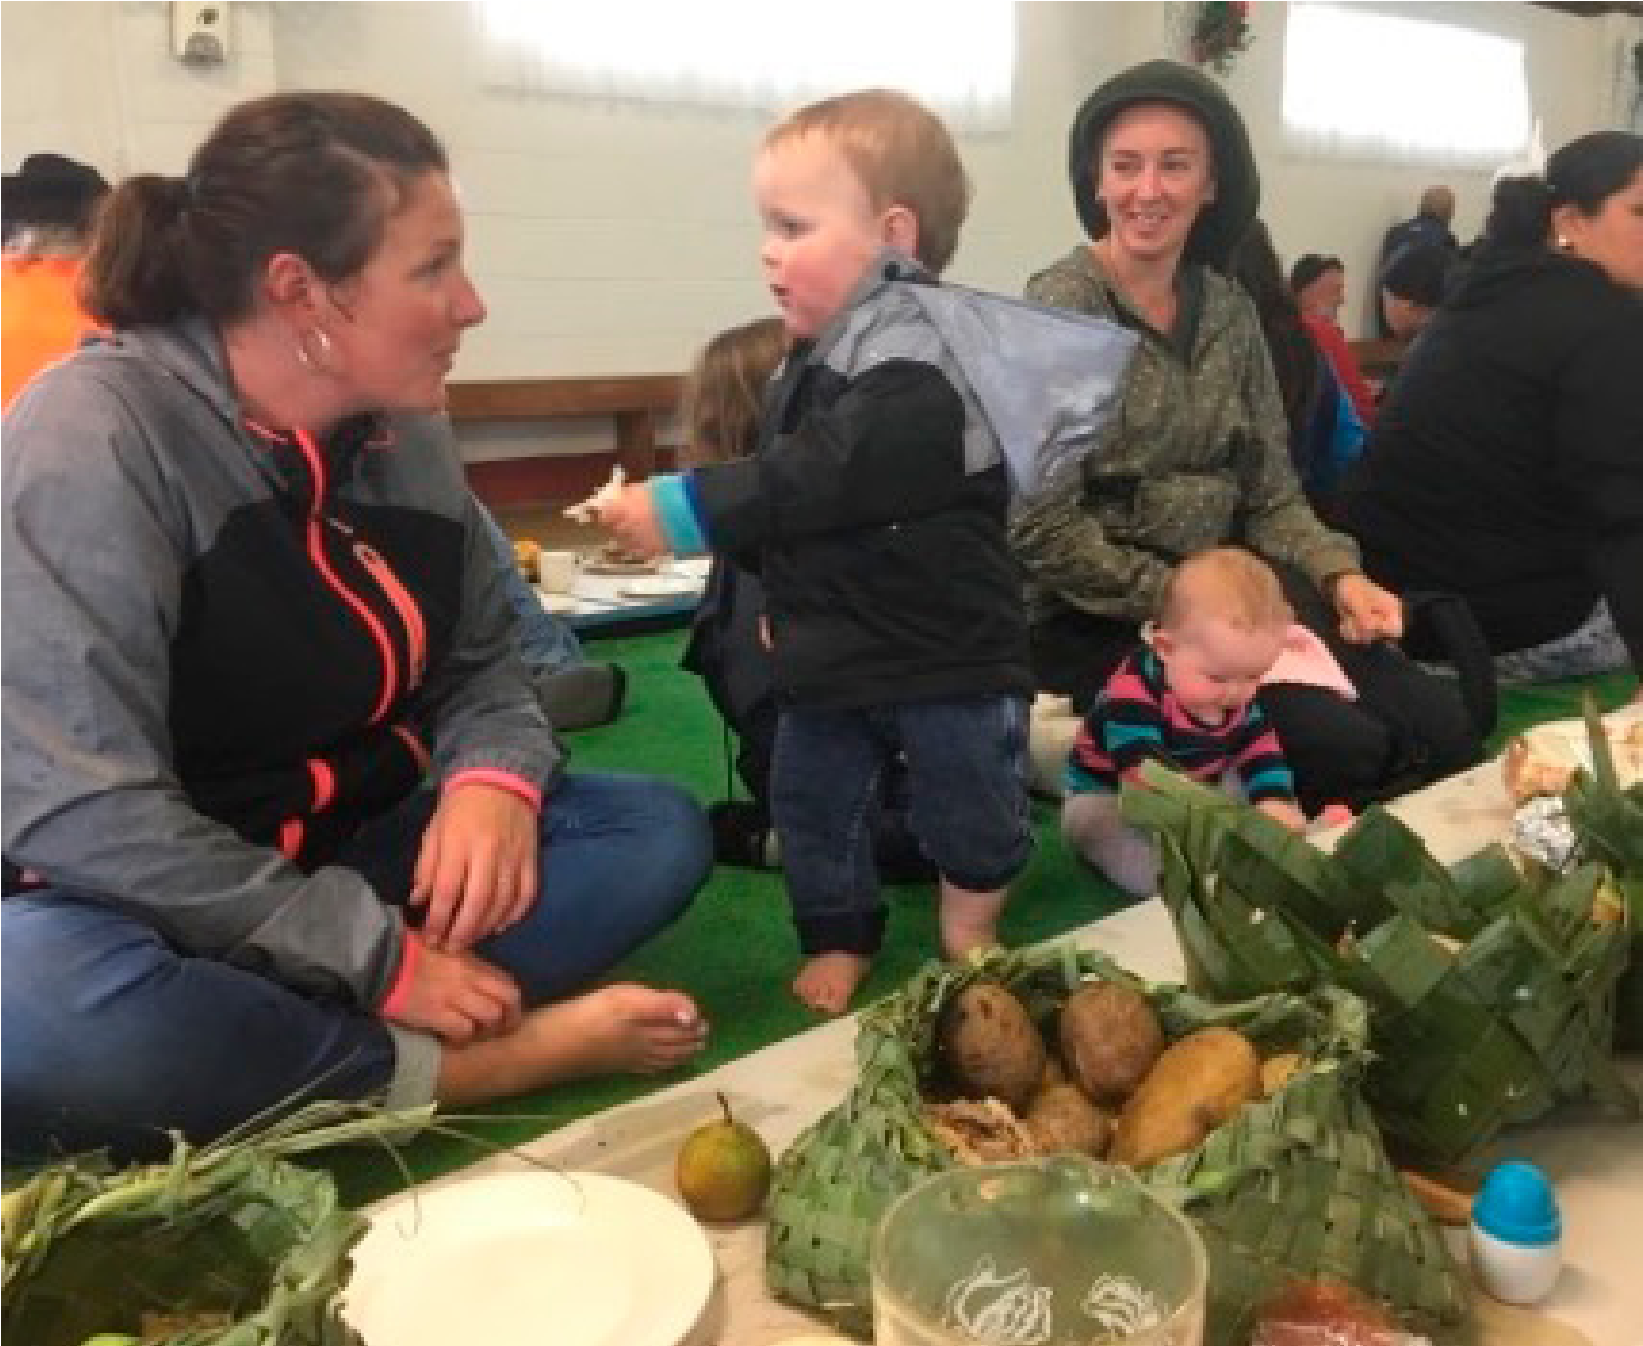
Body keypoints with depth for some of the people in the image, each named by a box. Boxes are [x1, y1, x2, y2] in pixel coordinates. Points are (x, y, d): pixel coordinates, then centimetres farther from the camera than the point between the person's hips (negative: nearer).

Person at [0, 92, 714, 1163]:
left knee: (658, 832, -7)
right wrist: (381, 958, -24)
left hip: (348, 864, 6)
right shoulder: (93, 436, -21)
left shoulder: (407, 432, -1)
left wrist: (494, 780, -16)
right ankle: (454, 1069, -20)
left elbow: (480, 663, 9)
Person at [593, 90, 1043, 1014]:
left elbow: (819, 480, -34)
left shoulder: (921, 366, -23)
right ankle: (840, 938, 34)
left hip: (946, 652, -8)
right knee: (812, 802, 15)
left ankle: (972, 928, 34)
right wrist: (786, 598, 17)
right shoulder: (816, 358, 7)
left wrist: (686, 510, -33)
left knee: (968, 802, 9)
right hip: (834, 651, 8)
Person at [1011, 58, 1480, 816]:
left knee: (1441, 730, -5)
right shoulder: (1063, 306, -12)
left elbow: (1270, 492, 10)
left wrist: (1341, 577, -8)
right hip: (1093, 617, -6)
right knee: (1343, 746, -21)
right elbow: (1044, 529, -18)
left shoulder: (1227, 308, 7)